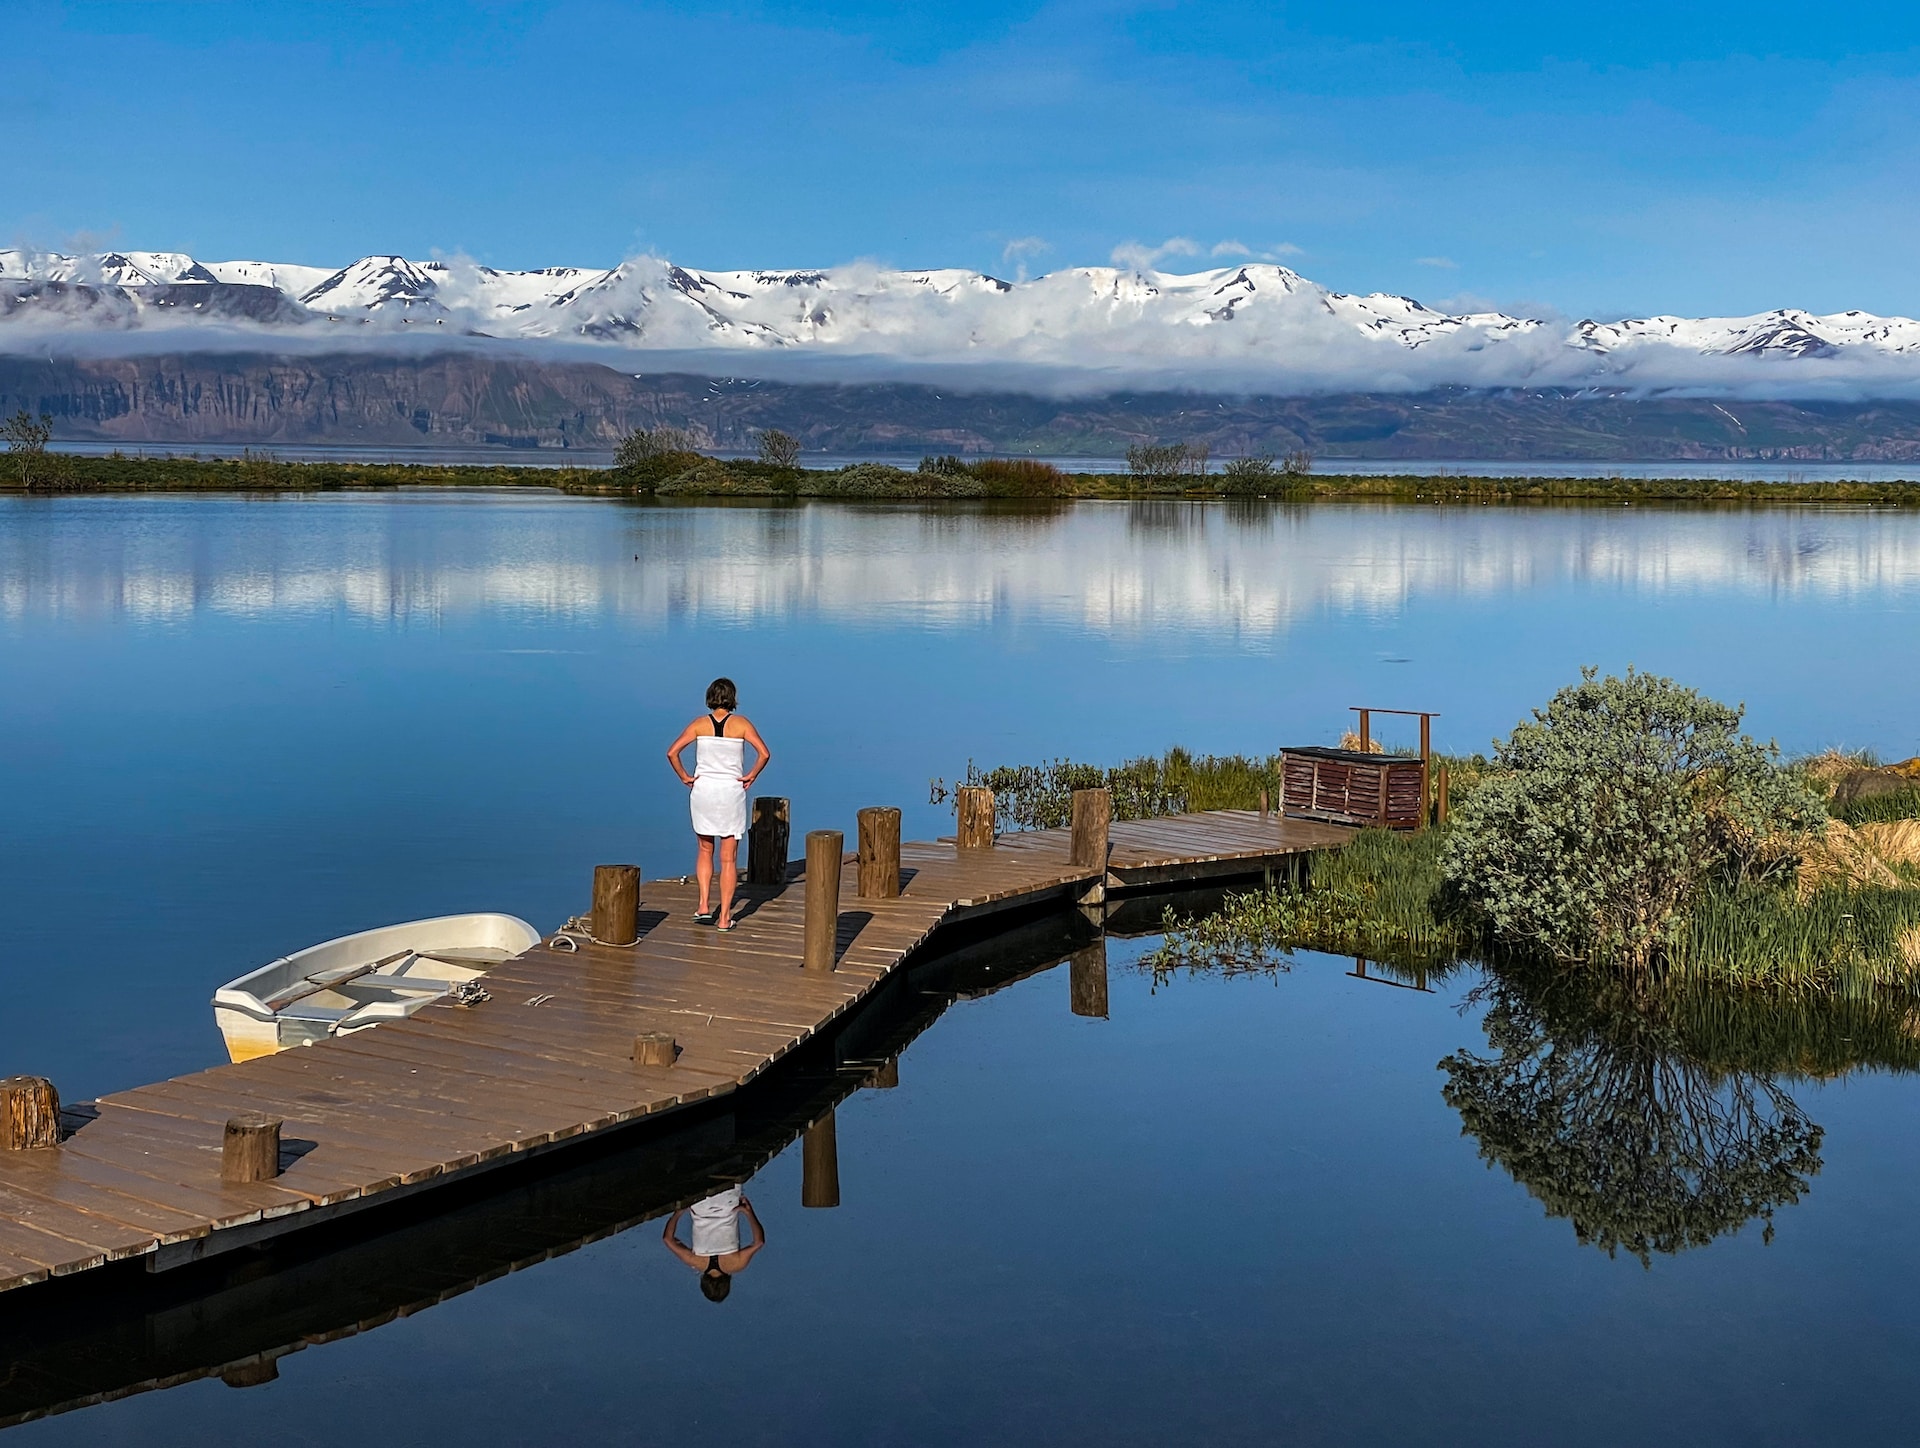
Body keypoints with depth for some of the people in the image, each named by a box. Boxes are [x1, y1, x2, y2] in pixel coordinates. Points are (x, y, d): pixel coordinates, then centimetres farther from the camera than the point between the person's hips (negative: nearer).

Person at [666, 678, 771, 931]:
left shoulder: (700, 724, 1)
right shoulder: (741, 723, -3)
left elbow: (672, 752, -7)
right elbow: (764, 753, -12)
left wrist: (685, 777, 3)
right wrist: (751, 776, -1)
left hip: (703, 790, 2)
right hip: (731, 792, -1)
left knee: (706, 850, 20)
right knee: (728, 858, 5)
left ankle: (704, 906, 9)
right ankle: (724, 917, 4)